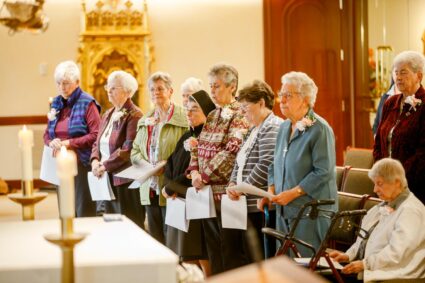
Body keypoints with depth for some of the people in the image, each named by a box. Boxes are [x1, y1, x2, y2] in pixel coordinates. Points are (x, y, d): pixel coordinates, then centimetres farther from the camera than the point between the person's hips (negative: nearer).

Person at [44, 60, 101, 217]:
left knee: (84, 212, -6)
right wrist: (51, 142, -5)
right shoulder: (56, 104, 12)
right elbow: (47, 133, 18)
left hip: (82, 164, -6)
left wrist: (69, 143, -15)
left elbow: (96, 135, -14)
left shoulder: (87, 103, -7)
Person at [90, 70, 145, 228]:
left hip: (126, 182, -8)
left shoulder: (134, 116, -11)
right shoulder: (108, 115, 17)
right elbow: (97, 143, 18)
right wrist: (95, 160, -2)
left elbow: (128, 150, -19)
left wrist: (105, 166, -15)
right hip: (108, 180, 8)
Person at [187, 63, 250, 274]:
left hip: (226, 192, -8)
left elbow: (230, 151, -17)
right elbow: (199, 146, 15)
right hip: (208, 193, 8)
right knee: (212, 247, 12)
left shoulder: (239, 116, -9)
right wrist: (194, 170, -3)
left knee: (231, 250, -3)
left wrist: (205, 176, -16)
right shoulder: (212, 116, 15)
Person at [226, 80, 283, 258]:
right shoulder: (254, 129, 21)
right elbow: (240, 162, 23)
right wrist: (232, 184, 5)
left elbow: (267, 165, -20)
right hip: (247, 205, 9)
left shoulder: (272, 128, -10)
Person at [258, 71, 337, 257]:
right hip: (285, 212, 8)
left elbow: (323, 172, -17)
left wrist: (293, 193, -17)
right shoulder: (284, 127, 15)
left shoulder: (320, 129, -10)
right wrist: (271, 192, 6)